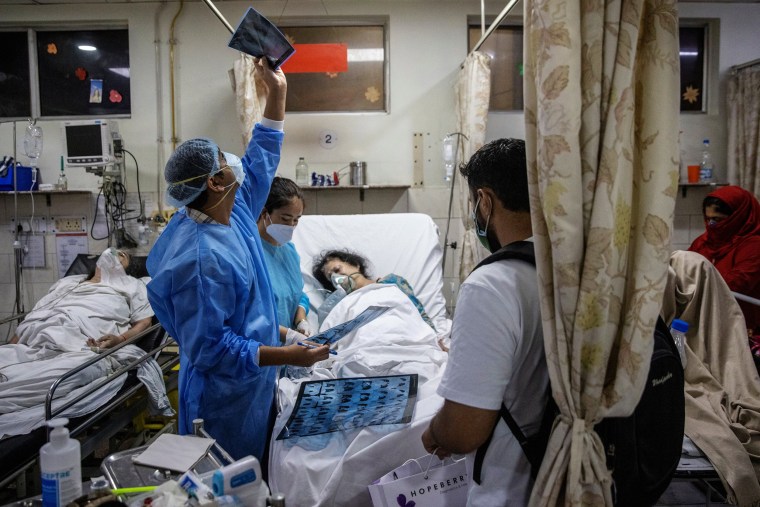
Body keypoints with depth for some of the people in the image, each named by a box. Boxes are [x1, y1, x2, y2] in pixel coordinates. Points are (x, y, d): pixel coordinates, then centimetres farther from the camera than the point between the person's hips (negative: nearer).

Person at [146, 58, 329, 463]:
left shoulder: (235, 210, -2)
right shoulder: (201, 258, -30)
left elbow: (260, 161, 11)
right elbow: (208, 348, -28)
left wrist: (276, 92, 9)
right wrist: (286, 356, -27)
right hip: (223, 398, -9)